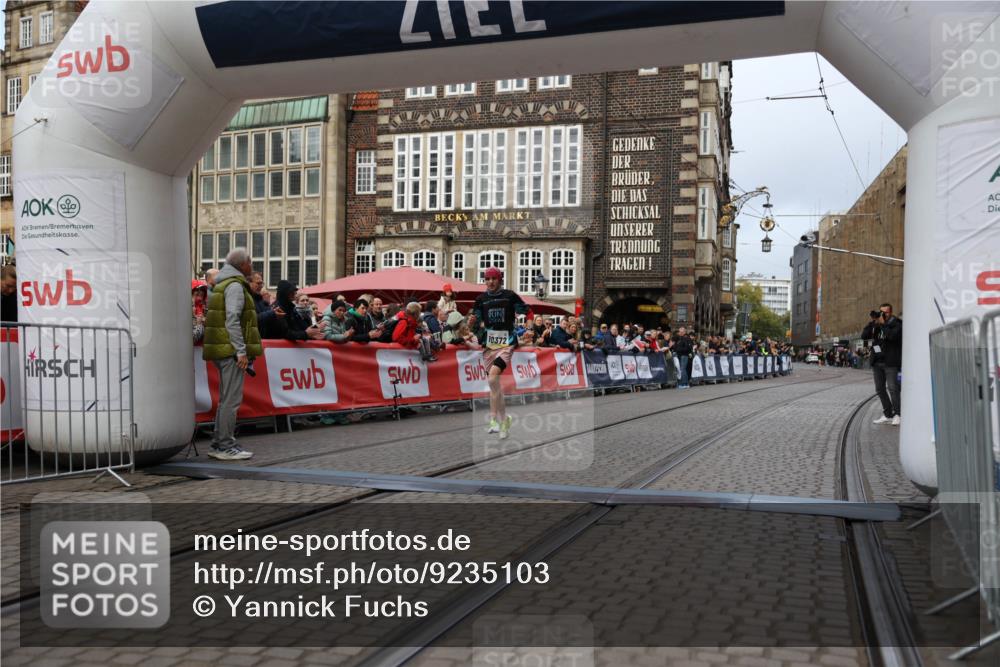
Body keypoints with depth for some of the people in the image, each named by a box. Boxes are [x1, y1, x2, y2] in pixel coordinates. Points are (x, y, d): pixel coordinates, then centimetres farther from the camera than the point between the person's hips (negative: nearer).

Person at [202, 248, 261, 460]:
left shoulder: (222, 284, 22)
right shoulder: (235, 285, -10)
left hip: (223, 350, 10)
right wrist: (241, 351, -21)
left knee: (226, 399, 15)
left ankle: (218, 444, 21)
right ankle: (226, 446, -6)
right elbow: (232, 320, -19)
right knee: (231, 399, -8)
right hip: (231, 349, -10)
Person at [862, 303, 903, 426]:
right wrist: (872, 322, -7)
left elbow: (892, 336, -21)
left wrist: (882, 324, -15)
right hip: (877, 362, 6)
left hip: (890, 362, -6)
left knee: (892, 388, -12)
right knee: (880, 389, 8)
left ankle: (896, 414, -8)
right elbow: (864, 336, 1)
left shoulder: (896, 323, -2)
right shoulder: (876, 325, 12)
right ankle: (887, 415, 14)